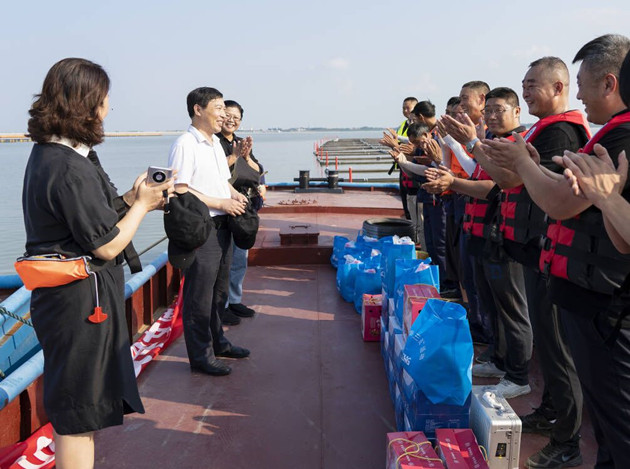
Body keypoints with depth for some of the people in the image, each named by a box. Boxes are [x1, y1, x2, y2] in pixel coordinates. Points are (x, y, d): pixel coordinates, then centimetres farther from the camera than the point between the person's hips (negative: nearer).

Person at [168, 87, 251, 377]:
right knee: (199, 296, 1)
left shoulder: (216, 144, 16)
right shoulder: (185, 145, -13)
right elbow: (180, 190, -21)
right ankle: (200, 356, 13)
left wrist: (235, 194, 5)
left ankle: (217, 342, 36)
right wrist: (222, 203, -18)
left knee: (218, 290, 20)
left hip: (221, 226, 9)